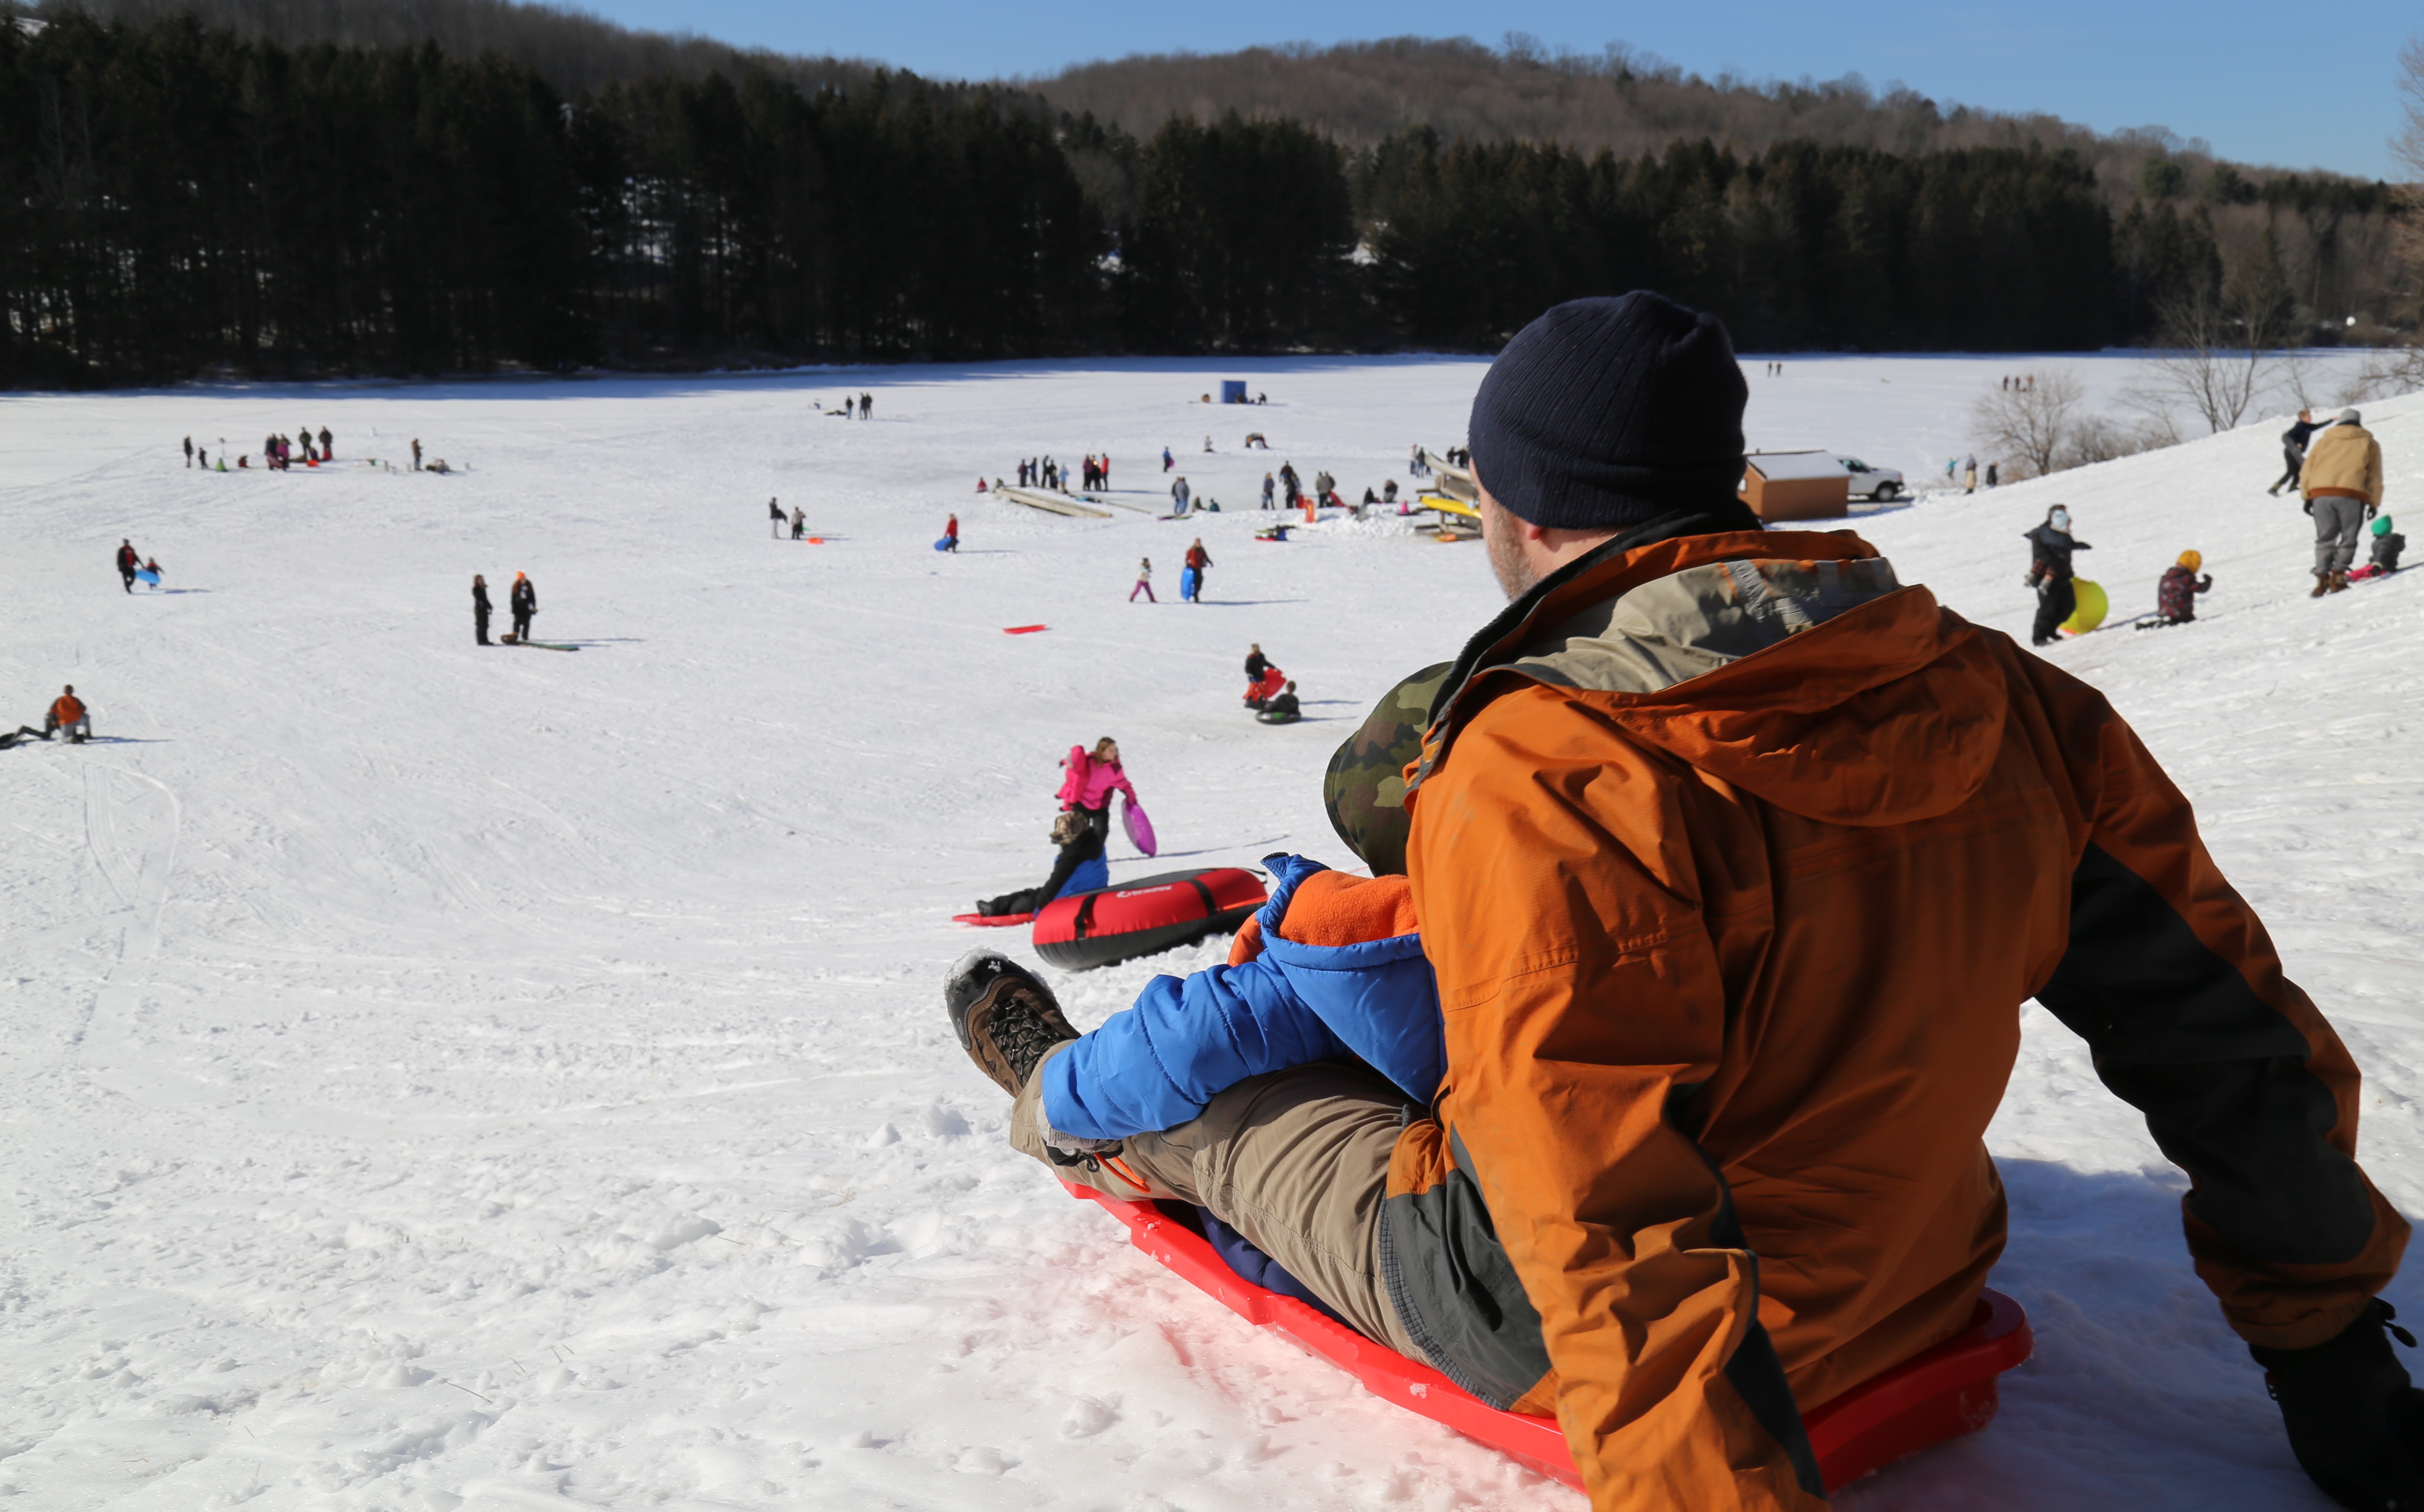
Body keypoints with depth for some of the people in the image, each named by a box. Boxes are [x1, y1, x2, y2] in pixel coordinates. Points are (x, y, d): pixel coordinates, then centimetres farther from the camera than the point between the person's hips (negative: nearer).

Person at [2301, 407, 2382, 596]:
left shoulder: (2323, 441, 20)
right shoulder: (2369, 444, 16)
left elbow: (2306, 470, 13)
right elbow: (2375, 476, 12)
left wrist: (2307, 496, 15)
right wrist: (2374, 503, 15)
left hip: (2320, 494, 2)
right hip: (2352, 495, -2)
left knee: (2325, 539, 9)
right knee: (2348, 539, 7)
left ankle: (2322, 579, 1)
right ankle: (2338, 577, -4)